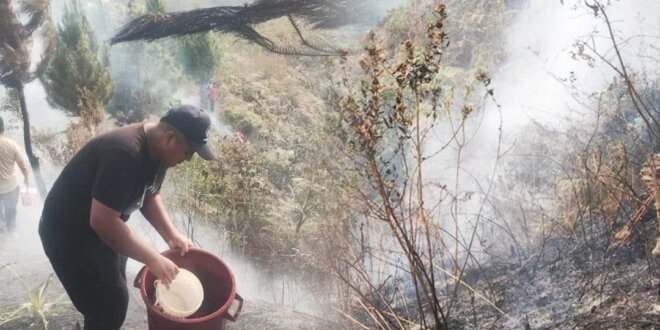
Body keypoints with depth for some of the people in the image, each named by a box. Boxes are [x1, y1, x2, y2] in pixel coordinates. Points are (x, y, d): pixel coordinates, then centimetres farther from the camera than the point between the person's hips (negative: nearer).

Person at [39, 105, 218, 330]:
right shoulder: (125, 155, -34)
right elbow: (102, 221, -35)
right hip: (69, 234, -9)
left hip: (100, 227, 9)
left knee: (113, 298, 20)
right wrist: (153, 259, -28)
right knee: (110, 306, -2)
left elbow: (149, 196, 9)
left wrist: (171, 234, -4)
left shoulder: (155, 148, -5)